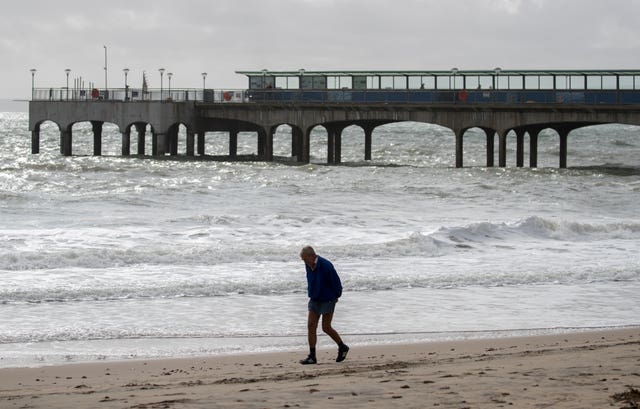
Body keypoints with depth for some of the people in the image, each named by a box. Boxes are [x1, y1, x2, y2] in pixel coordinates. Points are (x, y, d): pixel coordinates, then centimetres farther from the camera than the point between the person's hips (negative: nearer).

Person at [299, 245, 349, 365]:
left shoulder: (326, 266, -23)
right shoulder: (308, 265, -1)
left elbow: (336, 282, -14)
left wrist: (336, 296, -1)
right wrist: (311, 293, 16)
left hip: (327, 300, -7)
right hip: (314, 300, 7)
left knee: (326, 328, -2)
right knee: (311, 326, -1)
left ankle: (342, 347, 21)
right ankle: (312, 356, 1)